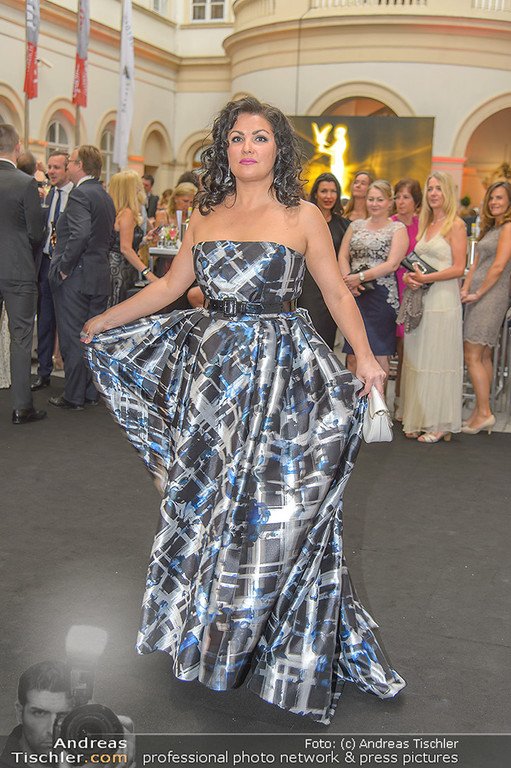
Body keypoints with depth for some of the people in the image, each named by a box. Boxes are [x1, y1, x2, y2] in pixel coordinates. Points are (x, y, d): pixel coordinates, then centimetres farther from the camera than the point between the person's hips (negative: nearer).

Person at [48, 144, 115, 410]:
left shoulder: (80, 194, -14)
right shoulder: (106, 197, 14)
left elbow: (80, 234, -25)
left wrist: (64, 267, -17)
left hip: (74, 278, -8)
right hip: (100, 277, 8)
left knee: (72, 338, -1)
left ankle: (74, 396, 6)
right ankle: (91, 392, 21)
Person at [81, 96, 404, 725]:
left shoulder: (303, 217, -1)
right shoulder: (205, 216, 8)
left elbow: (337, 294, 1)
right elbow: (170, 285, 16)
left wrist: (364, 354, -13)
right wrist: (103, 321, 19)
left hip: (280, 370, -3)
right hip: (211, 367, 4)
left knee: (274, 508, 1)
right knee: (204, 499, 11)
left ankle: (276, 638, 20)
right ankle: (204, 629, 32)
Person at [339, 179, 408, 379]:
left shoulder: (397, 229, 2)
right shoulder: (356, 225, 14)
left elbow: (392, 264, -9)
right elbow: (343, 256, 8)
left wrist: (360, 277, -14)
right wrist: (347, 279, -11)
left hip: (382, 295, -3)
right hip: (354, 295, 3)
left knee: (380, 352, 0)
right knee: (352, 353, 2)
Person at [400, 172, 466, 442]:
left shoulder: (455, 224, -4)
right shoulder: (425, 224, 17)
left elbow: (458, 268, -10)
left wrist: (426, 278, -17)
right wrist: (409, 276, 0)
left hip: (442, 300, -7)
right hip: (419, 298, 7)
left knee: (438, 360, -4)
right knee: (416, 359, 7)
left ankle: (440, 424, 4)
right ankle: (418, 420, 15)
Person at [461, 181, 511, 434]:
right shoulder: (490, 228, 19)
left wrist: (478, 294, -10)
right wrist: (465, 289, 3)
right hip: (477, 295, 9)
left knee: (473, 357, -11)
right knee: (484, 357, 9)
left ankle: (484, 413, -7)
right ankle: (480, 411, 13)